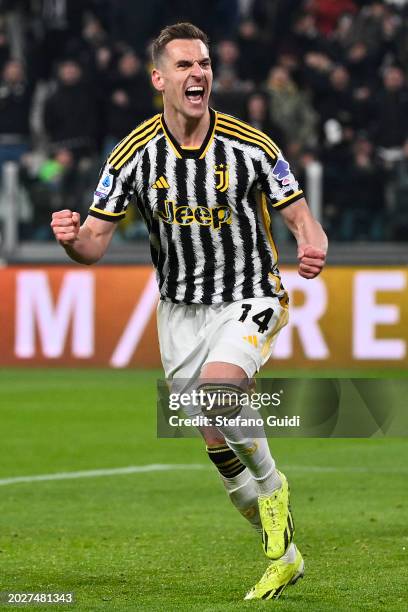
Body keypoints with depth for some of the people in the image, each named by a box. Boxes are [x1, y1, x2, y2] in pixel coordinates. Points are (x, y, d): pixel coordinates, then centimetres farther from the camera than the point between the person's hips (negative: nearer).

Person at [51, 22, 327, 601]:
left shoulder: (251, 146, -12)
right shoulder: (133, 155, -8)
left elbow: (300, 216, -4)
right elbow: (96, 244, -6)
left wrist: (312, 248, -27)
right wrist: (73, 238, -30)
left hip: (249, 300, -3)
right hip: (181, 310, 3)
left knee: (215, 396, -31)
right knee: (218, 446, 5)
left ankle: (271, 486, -3)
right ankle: (282, 553, 24)